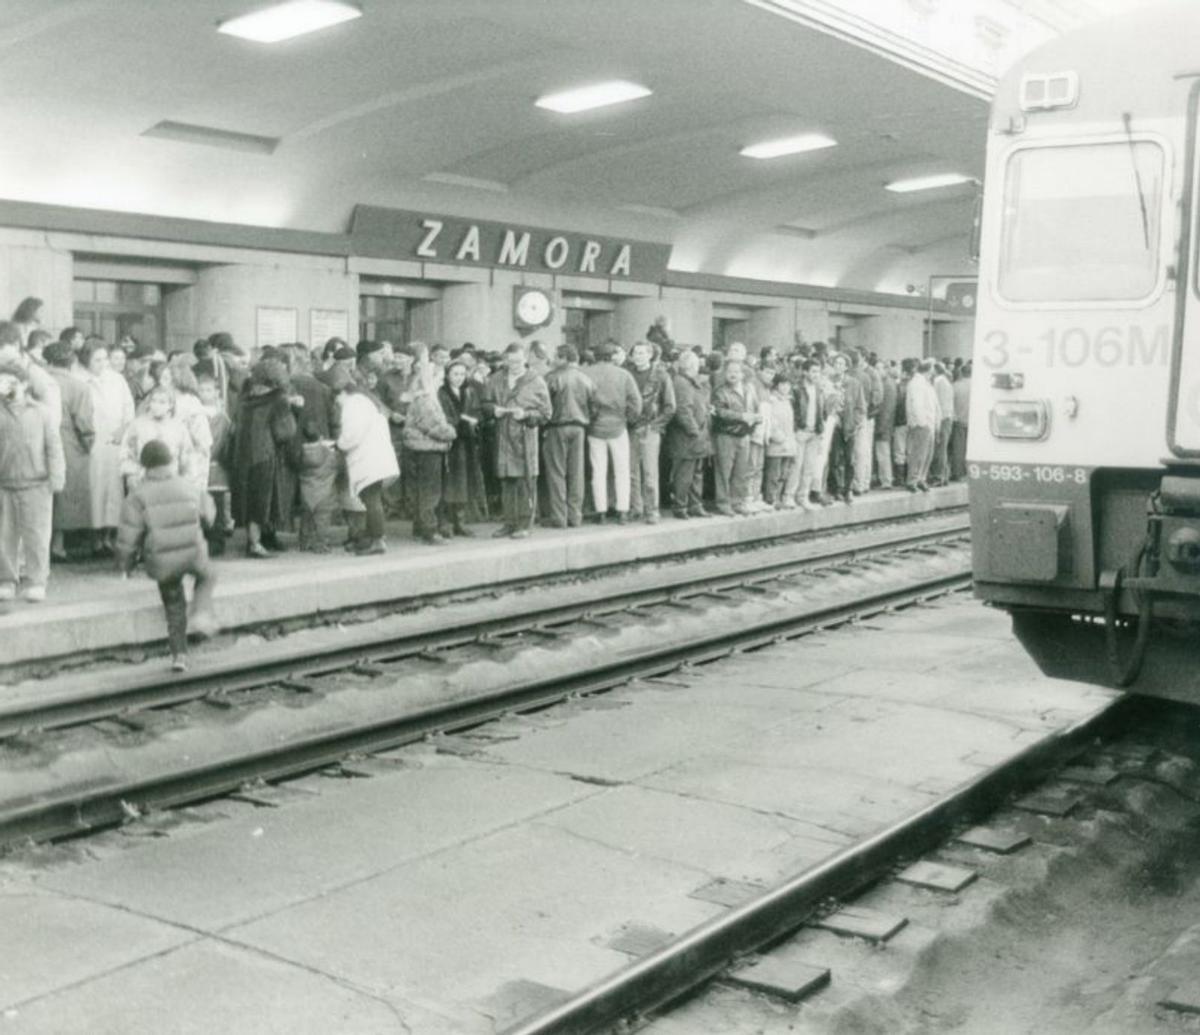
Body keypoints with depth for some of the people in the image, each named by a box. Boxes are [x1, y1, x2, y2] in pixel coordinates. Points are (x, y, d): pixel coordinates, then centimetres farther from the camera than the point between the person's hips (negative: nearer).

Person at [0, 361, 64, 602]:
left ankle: (35, 582, 6)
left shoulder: (42, 413, 2)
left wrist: (56, 479, 0)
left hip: (36, 485, -2)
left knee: (36, 534, -1)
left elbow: (53, 447, 3)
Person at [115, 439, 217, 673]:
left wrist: (126, 566, 5)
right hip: (193, 555, 0)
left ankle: (179, 654, 19)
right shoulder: (189, 487, -1)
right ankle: (201, 613, 6)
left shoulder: (138, 496, -9)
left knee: (174, 607, 21)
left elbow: (128, 538, -11)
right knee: (206, 578, 32)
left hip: (162, 564, 0)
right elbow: (208, 515, 15)